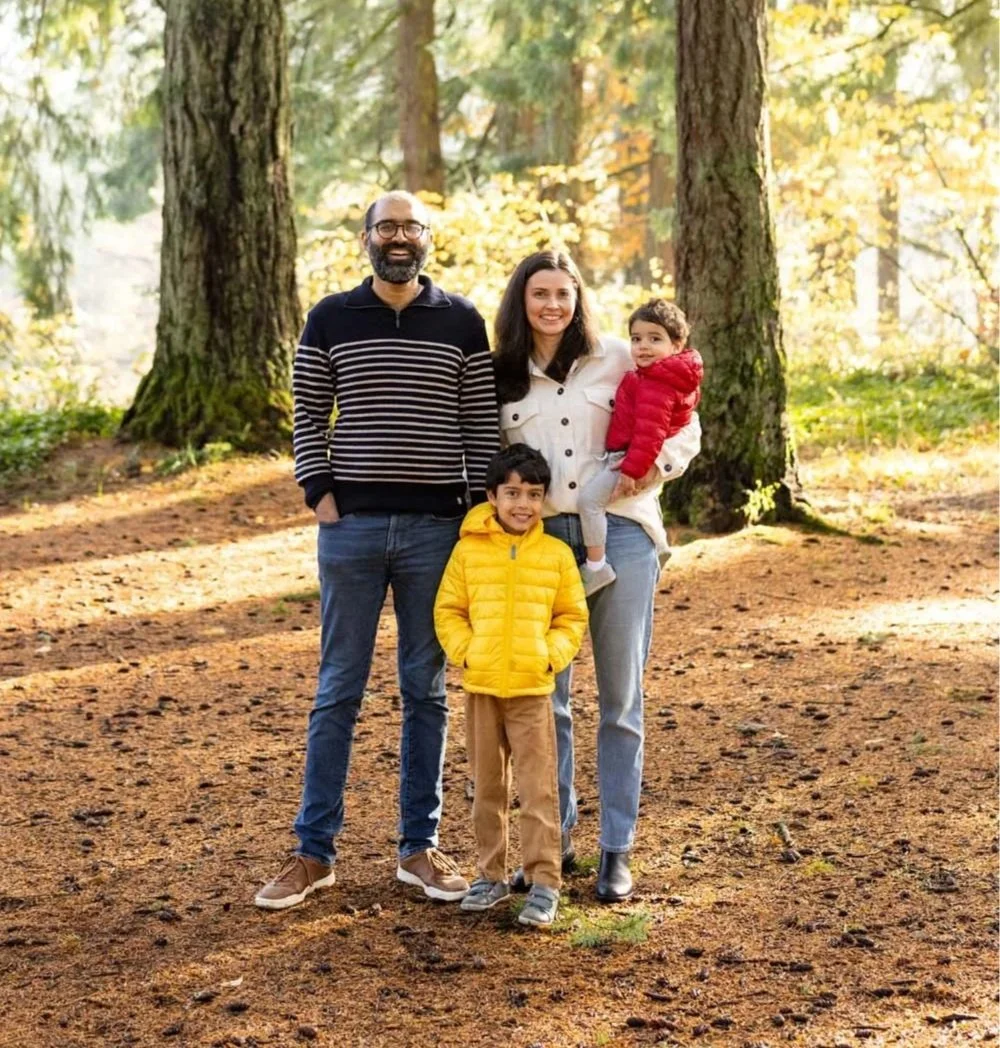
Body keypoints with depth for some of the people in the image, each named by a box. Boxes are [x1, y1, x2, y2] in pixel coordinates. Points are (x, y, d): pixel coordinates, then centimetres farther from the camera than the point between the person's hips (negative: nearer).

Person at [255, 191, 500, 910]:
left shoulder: (463, 323, 3)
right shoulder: (331, 319, 4)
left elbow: (482, 427, 4)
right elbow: (308, 414, 8)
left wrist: (480, 512, -2)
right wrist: (320, 492, -2)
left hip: (437, 529, 0)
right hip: (352, 526, 0)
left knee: (427, 690, 7)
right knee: (338, 690, 5)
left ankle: (420, 848, 17)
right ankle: (314, 852, 12)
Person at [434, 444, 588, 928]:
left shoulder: (557, 554, 1)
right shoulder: (469, 551, 2)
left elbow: (572, 616, 7)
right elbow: (448, 610, 7)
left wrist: (552, 654, -8)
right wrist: (465, 650, -8)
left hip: (532, 689, -2)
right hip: (480, 688, 2)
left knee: (539, 789, -3)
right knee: (487, 788, 12)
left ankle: (545, 882, 1)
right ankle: (491, 873, 23)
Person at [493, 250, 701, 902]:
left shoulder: (619, 361, 4)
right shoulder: (502, 378, 11)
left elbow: (685, 428, 7)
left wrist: (656, 467, -11)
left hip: (618, 534, -2)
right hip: (539, 539, 2)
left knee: (620, 698, 2)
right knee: (544, 698, 5)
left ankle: (617, 850, 10)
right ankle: (554, 836, 19)